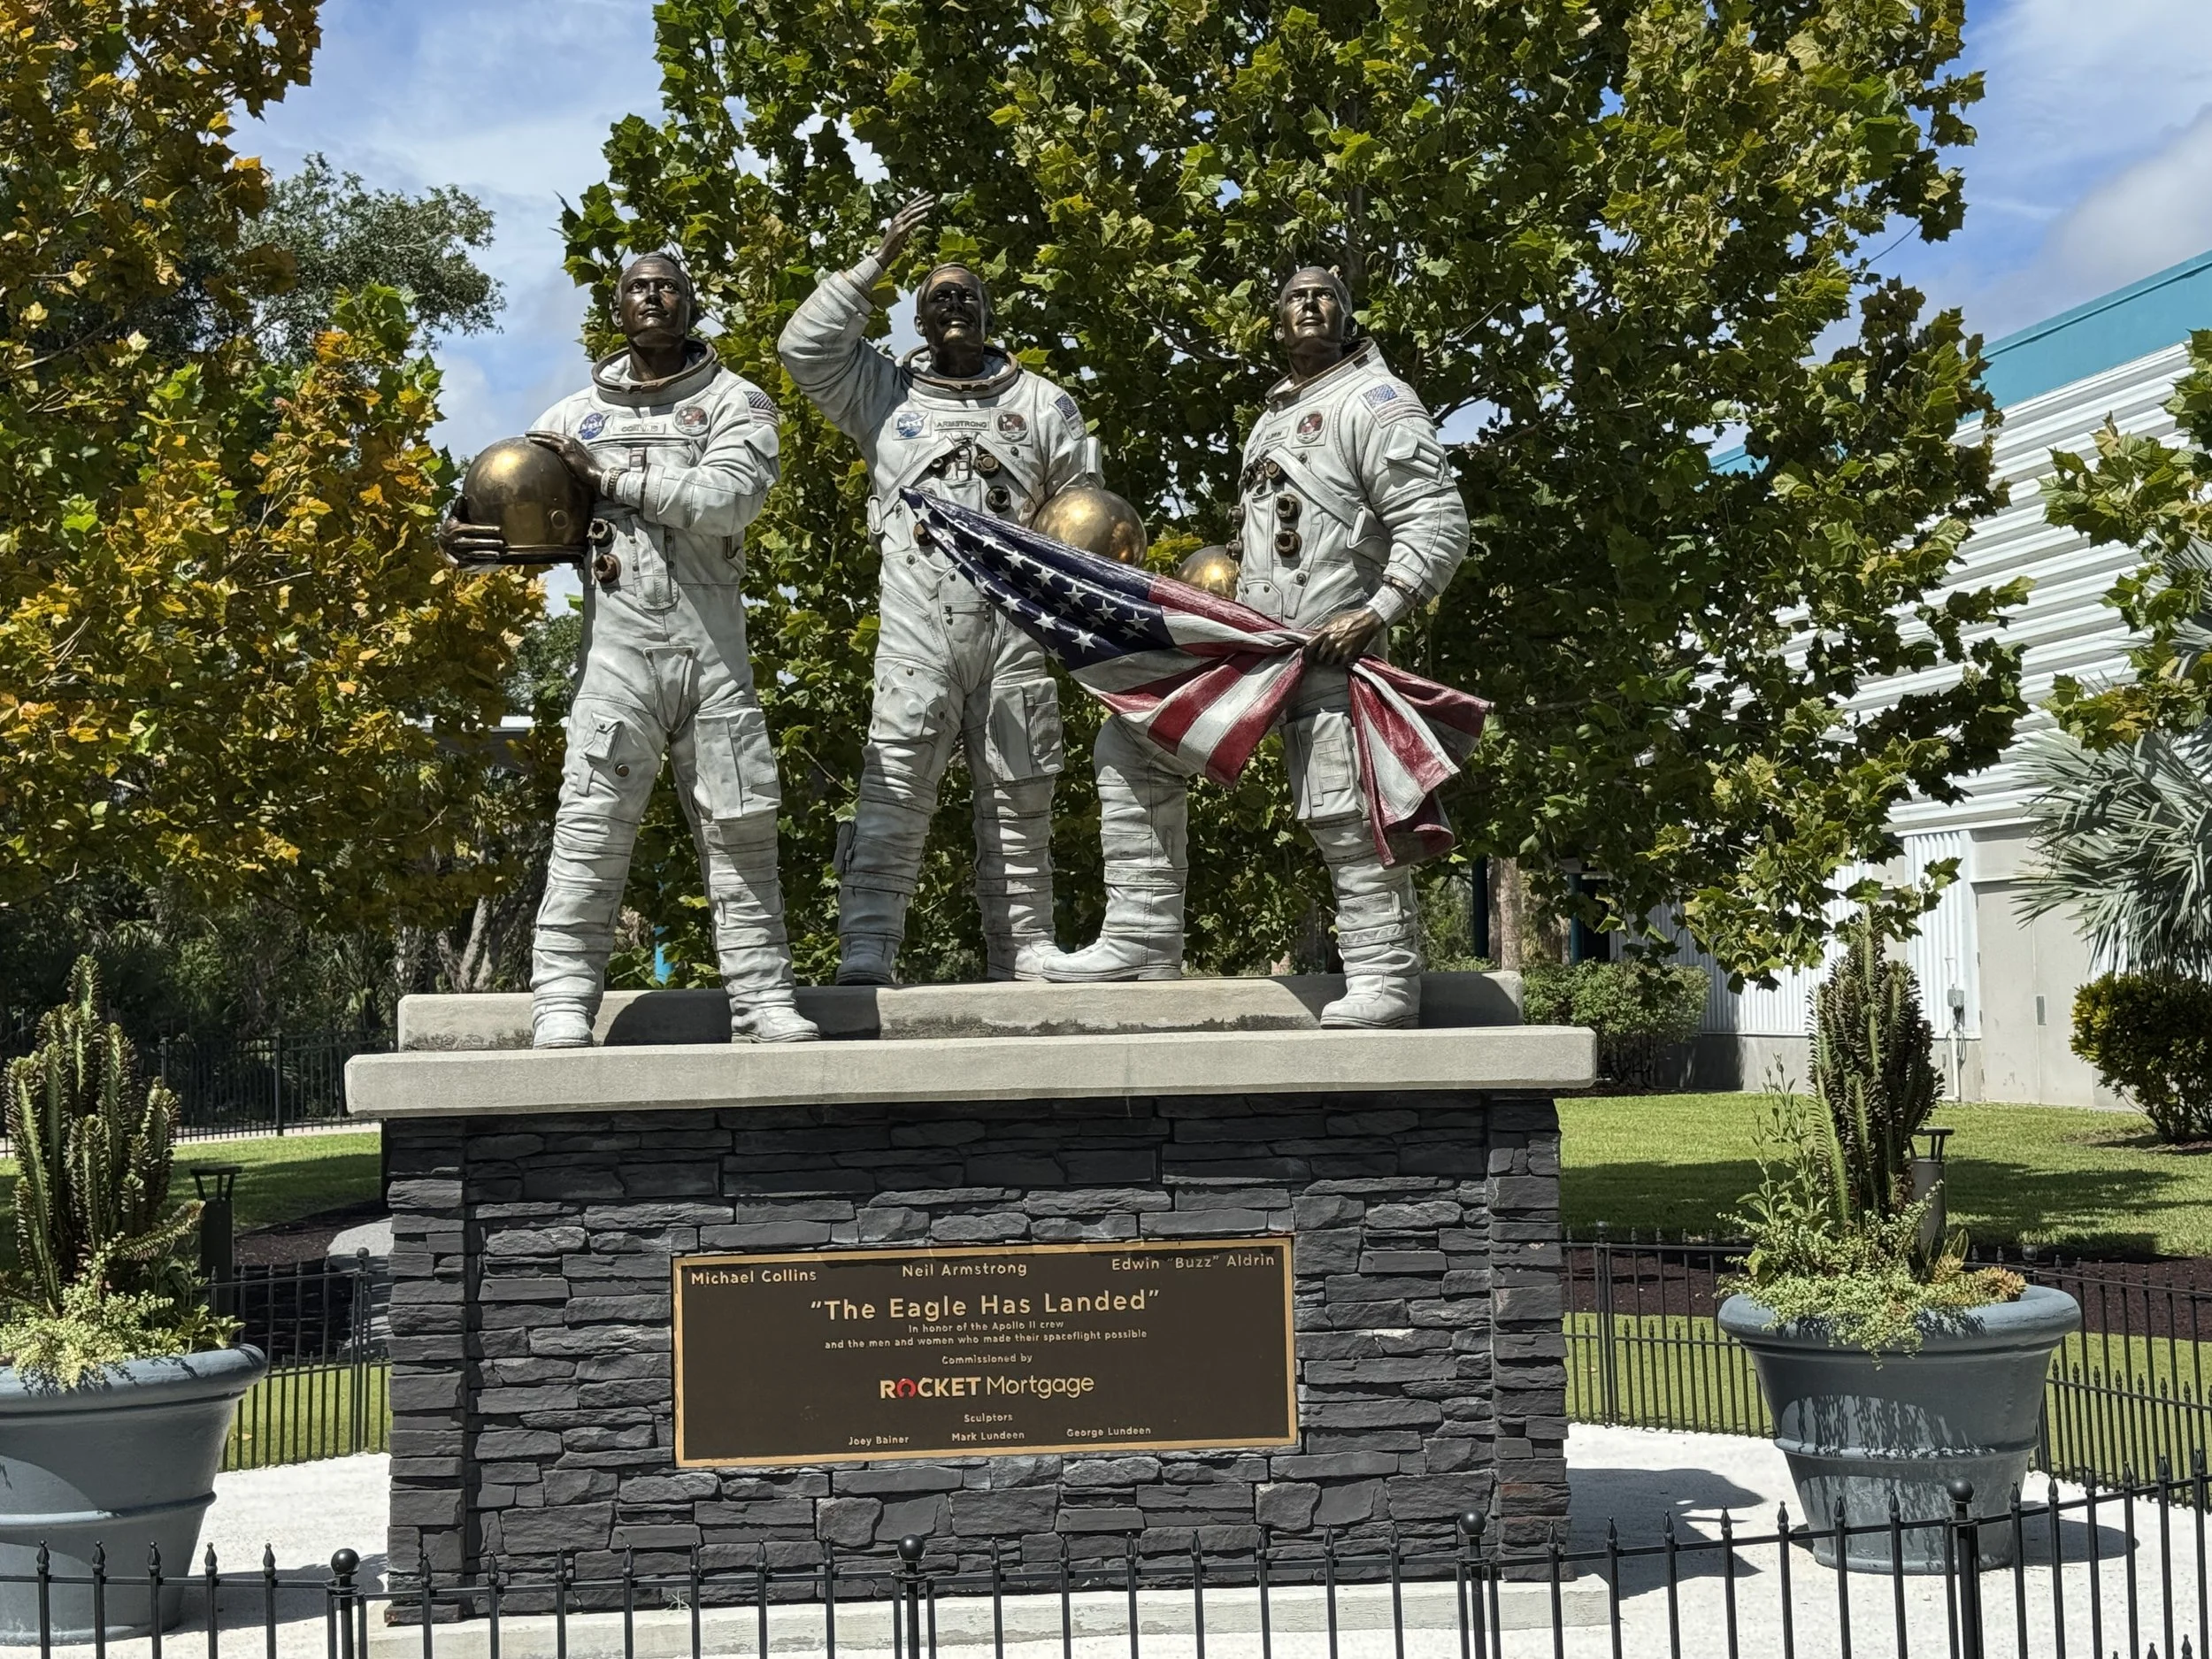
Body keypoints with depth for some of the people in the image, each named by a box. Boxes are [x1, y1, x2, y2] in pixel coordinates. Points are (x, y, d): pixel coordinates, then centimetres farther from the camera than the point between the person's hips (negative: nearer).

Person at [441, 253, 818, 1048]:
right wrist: (463, 542, -1)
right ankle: (562, 1002, -6)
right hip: (618, 646, 1)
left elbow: (726, 499, -10)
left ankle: (764, 1000, 6)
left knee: (739, 827, 1)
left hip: (713, 646, 0)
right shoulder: (575, 416, 17)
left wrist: (609, 477, -8)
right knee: (591, 826, -8)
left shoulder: (734, 402, 9)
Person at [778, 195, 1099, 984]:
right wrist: (876, 263, 5)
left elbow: (1081, 505, 17)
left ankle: (1025, 954, 8)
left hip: (1015, 623, 1)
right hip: (918, 626, -1)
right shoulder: (885, 394, 16)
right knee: (894, 786, -10)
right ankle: (866, 950, -12)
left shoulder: (1041, 402, 18)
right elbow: (804, 345, 5)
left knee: (1018, 797, 3)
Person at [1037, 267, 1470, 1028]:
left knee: (1344, 817, -11)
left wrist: (1377, 612, -21)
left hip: (1330, 649, -9)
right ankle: (1143, 939, 6)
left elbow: (1438, 521, -11)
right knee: (1130, 746, 4)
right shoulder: (1272, 415, 23)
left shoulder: (1376, 401, -3)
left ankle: (1386, 981, 0)